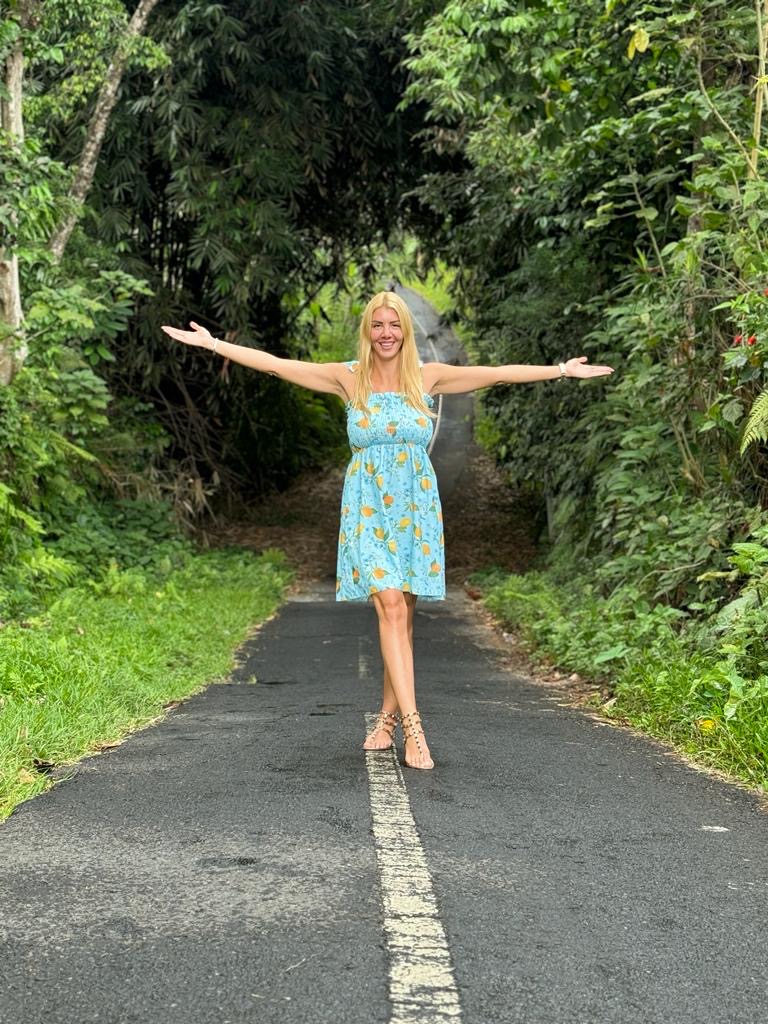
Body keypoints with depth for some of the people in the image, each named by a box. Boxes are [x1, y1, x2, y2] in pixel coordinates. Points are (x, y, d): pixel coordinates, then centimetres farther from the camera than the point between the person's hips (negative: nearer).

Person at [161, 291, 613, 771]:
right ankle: (412, 725, -16)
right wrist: (213, 344, -3)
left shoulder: (428, 376, 5)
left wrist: (560, 370, 0)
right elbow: (276, 364, 0)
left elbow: (500, 373, 3)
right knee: (391, 606, -13)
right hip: (369, 505, -1)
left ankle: (389, 715, 17)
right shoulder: (349, 377, 2)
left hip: (415, 504, 2)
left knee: (403, 613, 3)